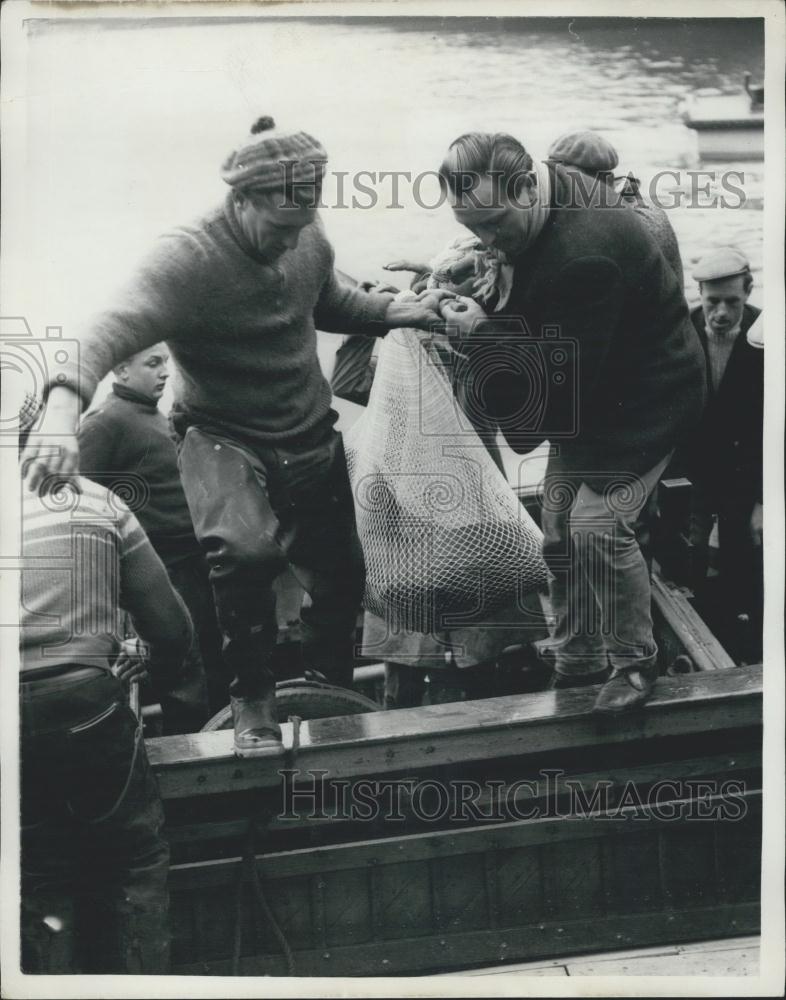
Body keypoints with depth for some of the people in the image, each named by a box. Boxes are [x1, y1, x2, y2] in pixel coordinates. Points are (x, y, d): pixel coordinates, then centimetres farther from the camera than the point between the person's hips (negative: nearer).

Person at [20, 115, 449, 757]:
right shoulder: (187, 261, -24)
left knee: (342, 580, 15)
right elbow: (113, 332, -39)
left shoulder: (309, 241, -4)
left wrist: (397, 312, 0)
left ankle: (328, 688, 48)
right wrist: (63, 407, -57)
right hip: (224, 438, -6)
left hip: (311, 436, 6)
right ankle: (252, 696, -7)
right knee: (245, 549, -34)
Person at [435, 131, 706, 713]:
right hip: (585, 402, 10)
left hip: (645, 401, -10)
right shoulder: (542, 220, -3)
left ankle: (636, 663, 2)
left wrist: (482, 335, -23)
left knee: (596, 525, -18)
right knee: (559, 534, 11)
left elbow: (563, 370, -29)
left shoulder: (585, 253, -34)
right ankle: (578, 661, 27)